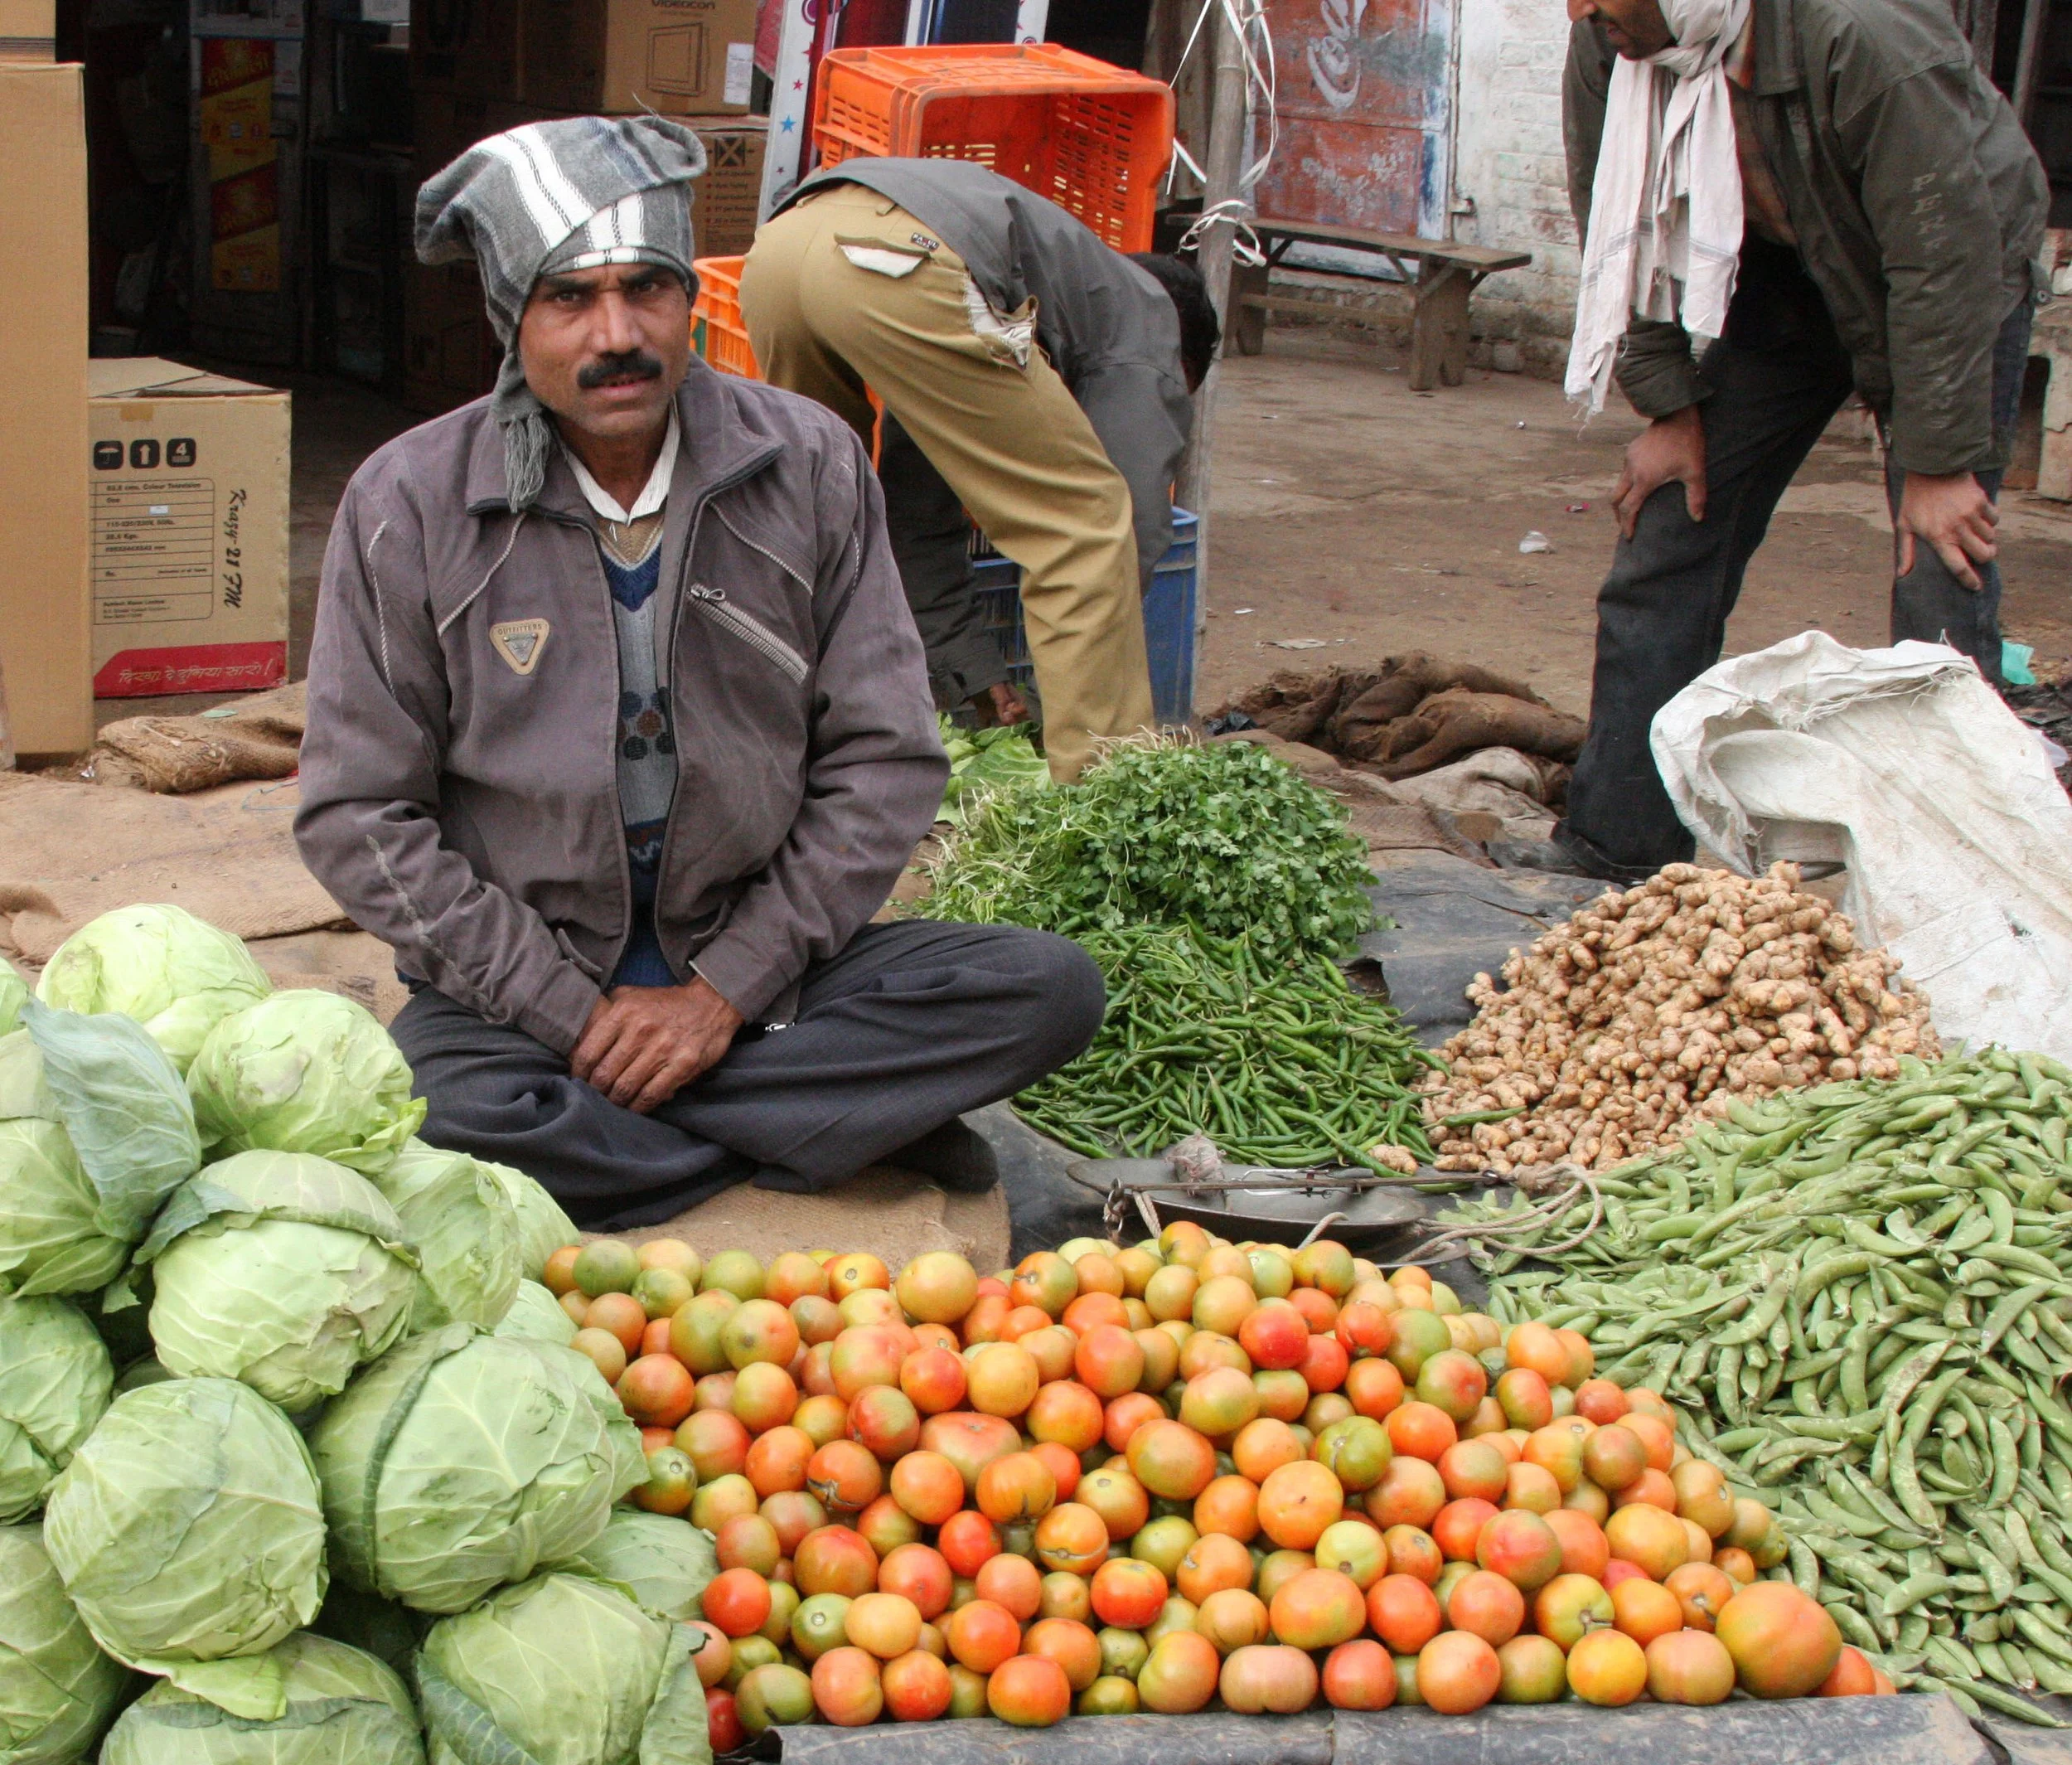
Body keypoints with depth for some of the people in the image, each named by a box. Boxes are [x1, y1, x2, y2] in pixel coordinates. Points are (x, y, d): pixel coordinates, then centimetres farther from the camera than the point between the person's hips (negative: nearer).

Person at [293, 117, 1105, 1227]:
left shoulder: (809, 466, -3)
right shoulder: (408, 504, -7)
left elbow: (884, 762, -2)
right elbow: (360, 820, -6)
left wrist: (726, 990, -10)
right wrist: (575, 1016, -12)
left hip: (750, 964, 2)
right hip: (516, 995, -2)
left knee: (1050, 989, -19)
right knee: (425, 1141, -35)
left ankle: (593, 1118, -16)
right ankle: (851, 1131, -14)